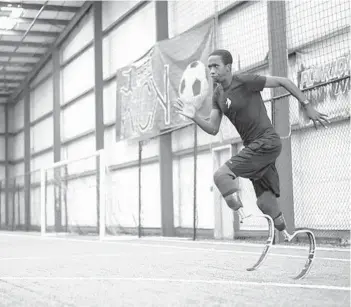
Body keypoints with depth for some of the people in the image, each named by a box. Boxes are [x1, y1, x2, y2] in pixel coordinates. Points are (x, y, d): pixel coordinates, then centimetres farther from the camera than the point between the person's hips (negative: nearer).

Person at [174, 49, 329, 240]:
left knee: (222, 175, -20)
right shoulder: (218, 95, 9)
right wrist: (194, 117, -11)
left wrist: (307, 106, -9)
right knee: (265, 201, 11)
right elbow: (213, 129, 7)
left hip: (267, 142, -8)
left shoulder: (245, 81, -14)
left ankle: (243, 219, -20)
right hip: (253, 146, 8)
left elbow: (283, 81, -9)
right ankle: (287, 236, 24)